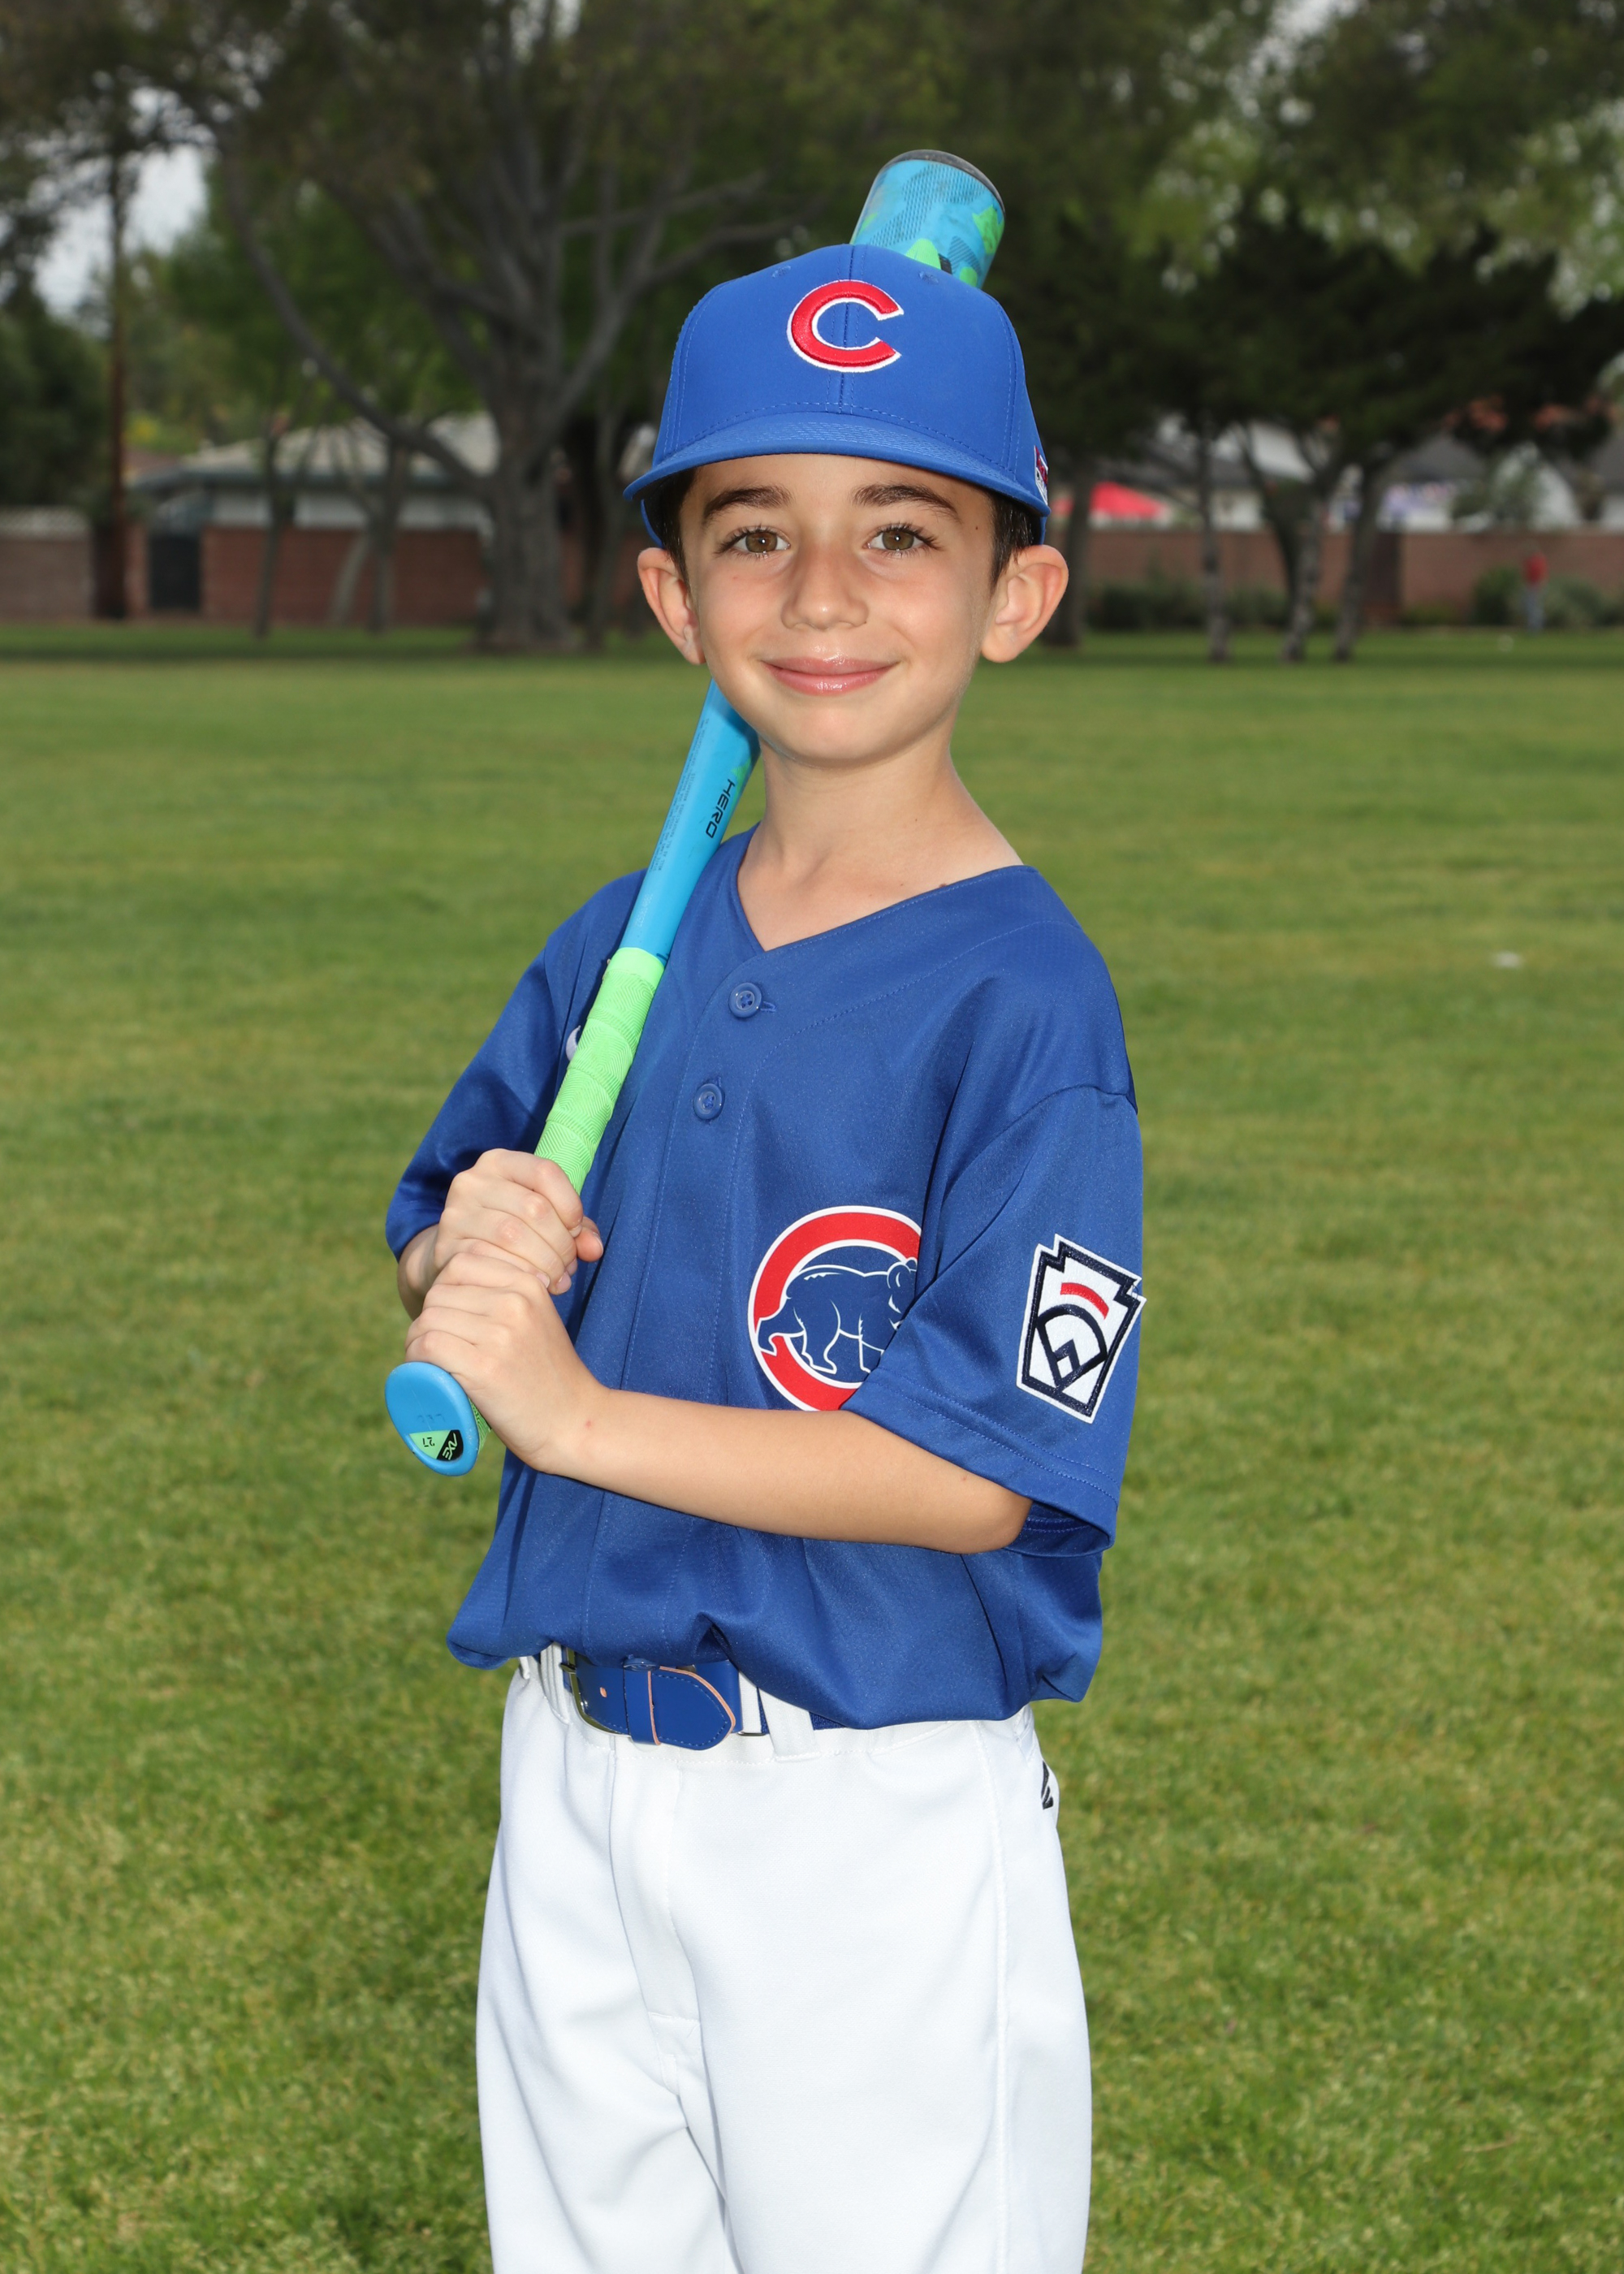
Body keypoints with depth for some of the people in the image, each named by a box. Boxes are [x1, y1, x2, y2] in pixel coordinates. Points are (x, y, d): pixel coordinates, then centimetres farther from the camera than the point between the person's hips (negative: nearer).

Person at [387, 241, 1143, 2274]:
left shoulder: (1021, 997, -15)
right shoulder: (618, 951, 6)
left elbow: (975, 1472, -21)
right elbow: (440, 1251, 15)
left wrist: (579, 1412, -20)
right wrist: (465, 1249, -9)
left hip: (875, 1820, -6)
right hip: (574, 1779, 6)